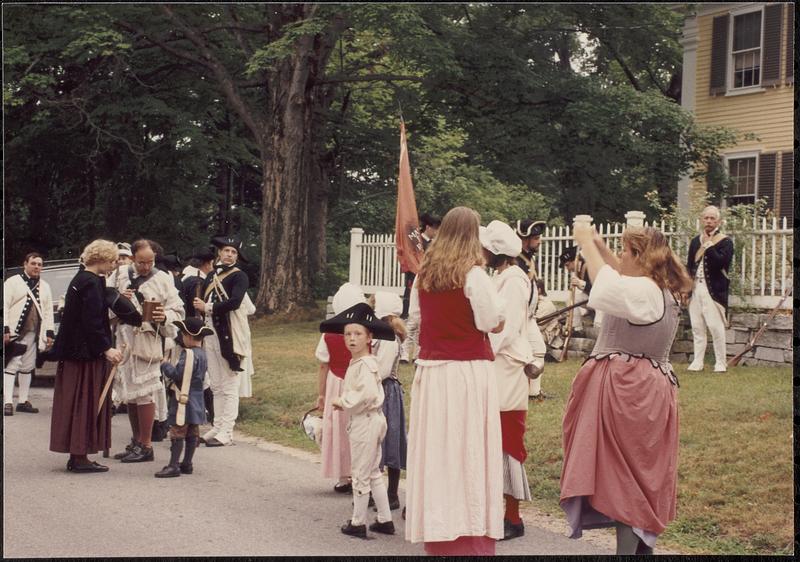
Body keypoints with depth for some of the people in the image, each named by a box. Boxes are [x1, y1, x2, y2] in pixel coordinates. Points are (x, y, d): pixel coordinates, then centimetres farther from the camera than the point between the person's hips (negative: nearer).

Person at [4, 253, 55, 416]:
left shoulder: (45, 286, 15)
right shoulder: (12, 282, 0)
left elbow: (48, 311, 14)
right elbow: (5, 306, -6)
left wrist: (50, 333, 6)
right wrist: (5, 329, -14)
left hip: (33, 333, 5)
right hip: (14, 332, -5)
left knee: (27, 367, 9)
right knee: (11, 366, -8)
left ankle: (23, 401, 16)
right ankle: (8, 402, -11)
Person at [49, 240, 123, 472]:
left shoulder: (80, 279, 14)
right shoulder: (92, 283, -16)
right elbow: (92, 323, -22)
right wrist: (106, 348, -22)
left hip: (73, 351, 10)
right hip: (87, 353, -10)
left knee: (77, 403, 12)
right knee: (86, 402, -4)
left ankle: (76, 455, 17)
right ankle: (80, 457, 0)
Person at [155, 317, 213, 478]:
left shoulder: (188, 354, -19)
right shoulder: (201, 353, 11)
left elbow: (177, 374, -24)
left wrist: (165, 365, -7)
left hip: (183, 400, -10)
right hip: (196, 401, 10)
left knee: (177, 432, -8)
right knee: (192, 433, 12)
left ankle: (173, 466, -8)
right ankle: (187, 464, 19)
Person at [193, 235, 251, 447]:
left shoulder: (239, 276, -4)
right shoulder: (211, 276, 17)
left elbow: (234, 302, -17)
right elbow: (202, 300, 18)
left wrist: (207, 307, -10)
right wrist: (198, 305, -2)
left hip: (229, 333, -7)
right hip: (210, 332, 7)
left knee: (229, 385, -5)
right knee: (216, 385, 10)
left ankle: (226, 431, -4)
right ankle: (217, 427, 15)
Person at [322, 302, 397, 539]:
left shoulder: (364, 364, -19)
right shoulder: (358, 362, 11)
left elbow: (368, 394, -30)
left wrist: (343, 401, -18)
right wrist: (344, 402, 8)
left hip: (365, 422, -10)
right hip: (370, 420, 10)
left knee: (361, 473, 1)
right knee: (373, 473, 17)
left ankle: (358, 523, 12)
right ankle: (385, 520, 23)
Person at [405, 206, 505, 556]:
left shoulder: (424, 274, 7)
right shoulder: (473, 275, -11)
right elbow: (493, 324, -9)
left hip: (431, 371, 5)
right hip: (468, 372, -5)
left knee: (436, 452, 10)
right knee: (468, 454, -1)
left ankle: (438, 539, 18)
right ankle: (471, 540, 3)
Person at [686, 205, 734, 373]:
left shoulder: (725, 241, -2)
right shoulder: (695, 241, 15)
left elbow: (722, 262, -18)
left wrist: (709, 245, -15)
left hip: (714, 289, -5)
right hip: (695, 288, 5)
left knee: (716, 326, -8)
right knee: (697, 327, 7)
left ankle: (720, 362, 1)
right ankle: (697, 361, 13)